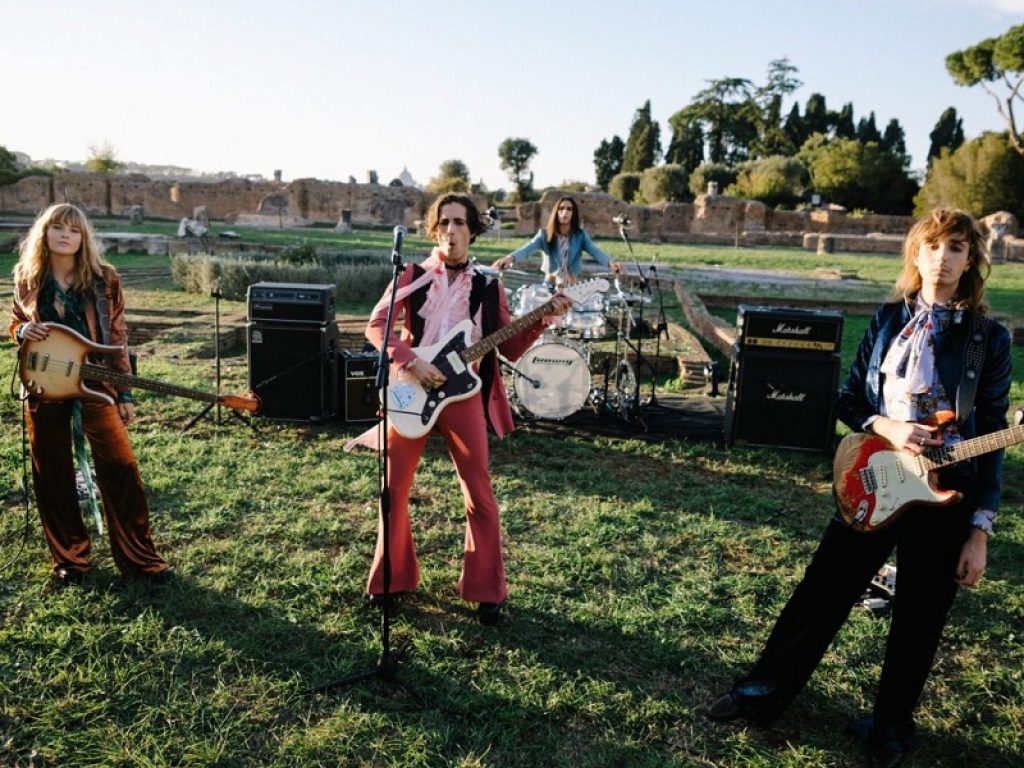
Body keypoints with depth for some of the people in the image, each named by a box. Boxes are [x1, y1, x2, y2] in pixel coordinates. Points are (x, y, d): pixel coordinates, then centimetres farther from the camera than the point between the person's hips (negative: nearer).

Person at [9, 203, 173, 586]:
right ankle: (68, 558, 25)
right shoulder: (27, 277, 2)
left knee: (120, 468, -5)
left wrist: (125, 393, -3)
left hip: (94, 384, -2)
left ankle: (138, 556, 7)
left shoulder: (103, 278, -4)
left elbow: (117, 337, -1)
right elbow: (15, 324, 16)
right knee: (52, 477, 9)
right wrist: (23, 332, -10)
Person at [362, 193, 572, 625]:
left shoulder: (488, 287, 8)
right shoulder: (413, 276, 4)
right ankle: (392, 577, 27)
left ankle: (486, 590, 16)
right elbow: (376, 324, -3)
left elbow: (510, 349, 6)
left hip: (463, 396, 0)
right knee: (395, 488, 8)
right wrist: (410, 361, -17)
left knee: (479, 495, 2)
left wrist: (542, 321, -9)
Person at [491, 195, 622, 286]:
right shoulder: (545, 234, -2)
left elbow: (595, 251, -16)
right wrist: (511, 258, -42)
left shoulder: (580, 235, 0)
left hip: (573, 287, 0)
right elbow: (527, 248, -19)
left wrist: (610, 262, -39)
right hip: (550, 285, 0)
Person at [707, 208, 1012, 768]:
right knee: (820, 595, 9)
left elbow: (993, 438, -4)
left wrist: (980, 531, -7)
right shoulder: (888, 319, 3)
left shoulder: (988, 338, -4)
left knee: (918, 619, 12)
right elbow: (848, 401, 6)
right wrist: (885, 427, -16)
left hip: (947, 496, -1)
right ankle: (768, 690, 27)